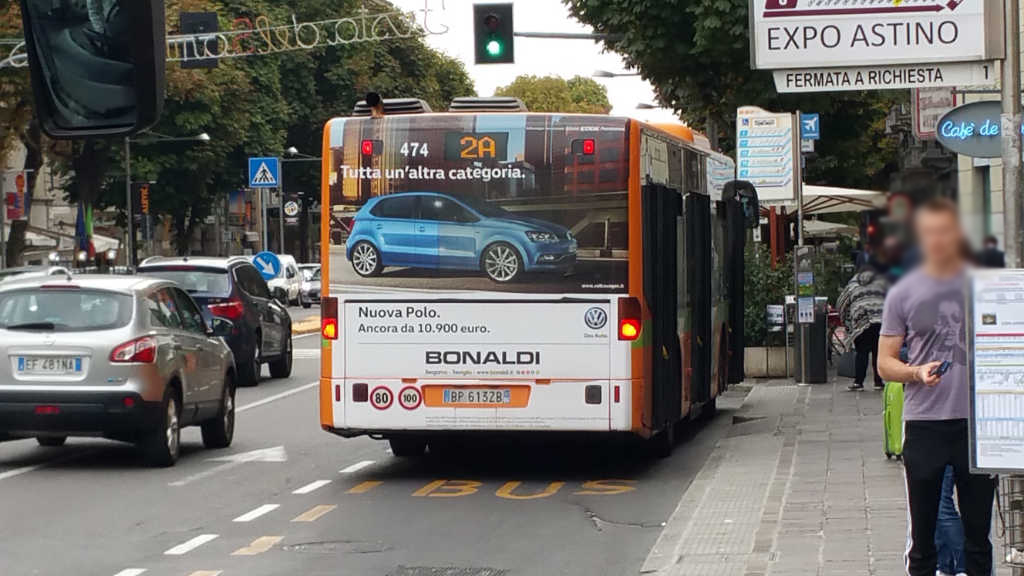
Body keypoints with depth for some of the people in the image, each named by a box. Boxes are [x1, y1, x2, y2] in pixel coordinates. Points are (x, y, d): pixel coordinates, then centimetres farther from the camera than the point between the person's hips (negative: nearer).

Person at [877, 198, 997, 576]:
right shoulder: (904, 293, 5)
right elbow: (885, 363, 6)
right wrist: (917, 373, -14)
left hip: (978, 420, 1)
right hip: (924, 423, -1)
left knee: (978, 529, 5)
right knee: (922, 533, 4)